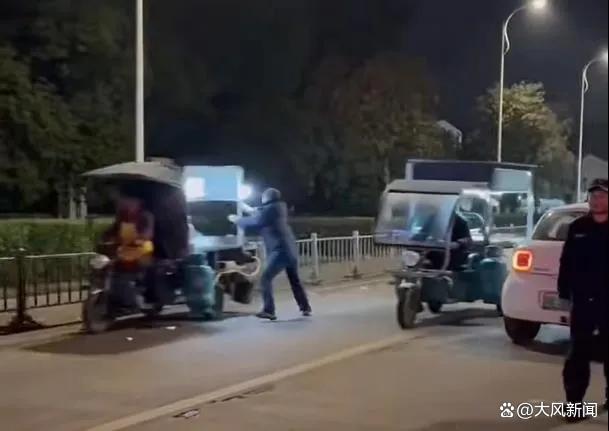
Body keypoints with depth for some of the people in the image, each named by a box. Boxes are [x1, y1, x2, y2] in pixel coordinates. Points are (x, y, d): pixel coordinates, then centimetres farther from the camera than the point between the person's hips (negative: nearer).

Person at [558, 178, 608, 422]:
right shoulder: (578, 228, 4)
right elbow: (566, 262, 4)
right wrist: (564, 291, -1)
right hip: (583, 299, 1)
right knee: (579, 353, 3)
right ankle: (574, 401, 6)